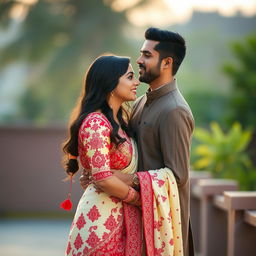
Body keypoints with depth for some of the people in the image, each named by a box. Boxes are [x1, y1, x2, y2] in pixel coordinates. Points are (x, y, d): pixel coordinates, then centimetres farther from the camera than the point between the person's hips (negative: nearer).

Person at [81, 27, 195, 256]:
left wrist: (128, 179, -23)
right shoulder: (142, 102, 11)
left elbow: (177, 175, -20)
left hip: (162, 212, -8)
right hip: (141, 207, 8)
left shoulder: (174, 112, -17)